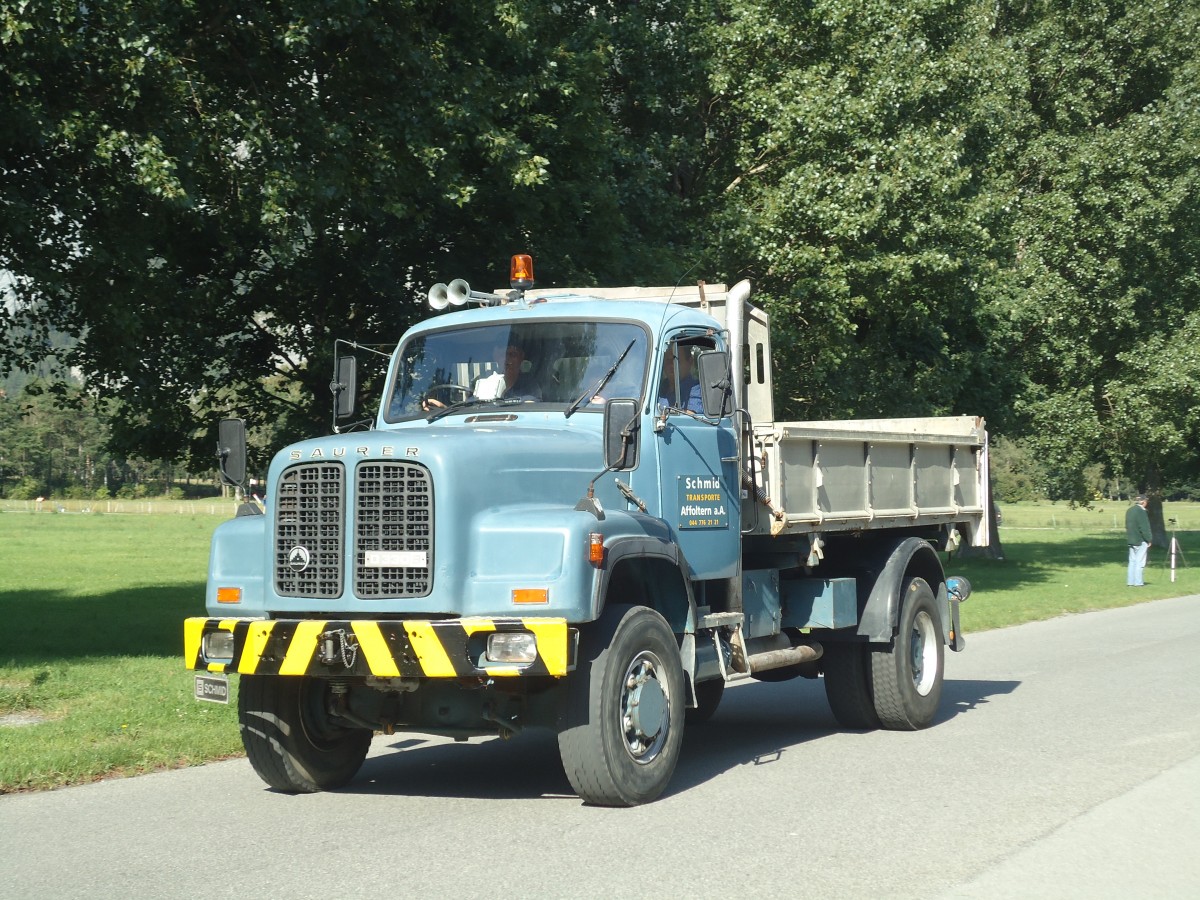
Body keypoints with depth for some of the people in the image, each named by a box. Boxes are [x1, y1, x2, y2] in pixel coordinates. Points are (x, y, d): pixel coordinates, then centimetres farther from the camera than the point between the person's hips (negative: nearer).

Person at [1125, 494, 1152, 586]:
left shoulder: (1129, 510, 11)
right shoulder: (1141, 511, -16)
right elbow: (1144, 528, -17)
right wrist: (1148, 540, -10)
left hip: (1131, 540, 8)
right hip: (1140, 541, -8)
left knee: (1132, 561, 12)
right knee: (1139, 562, -4)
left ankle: (1130, 581, 12)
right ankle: (1138, 582, -5)